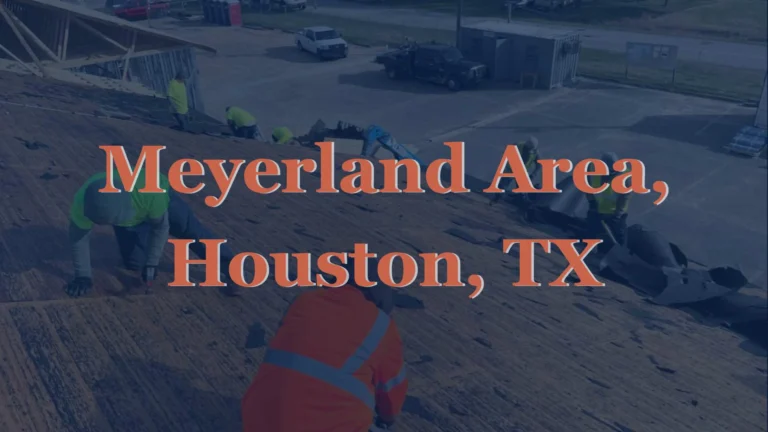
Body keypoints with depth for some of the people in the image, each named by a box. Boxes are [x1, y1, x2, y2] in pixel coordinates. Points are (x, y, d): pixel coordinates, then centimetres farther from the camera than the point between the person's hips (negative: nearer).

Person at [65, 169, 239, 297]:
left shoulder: (151, 193, -46)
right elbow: (79, 237, -22)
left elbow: (161, 226, -28)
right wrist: (82, 276, -17)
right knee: (133, 263, 4)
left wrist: (151, 263, -22)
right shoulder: (83, 201, -39)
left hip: (160, 201, -3)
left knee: (193, 233, -14)